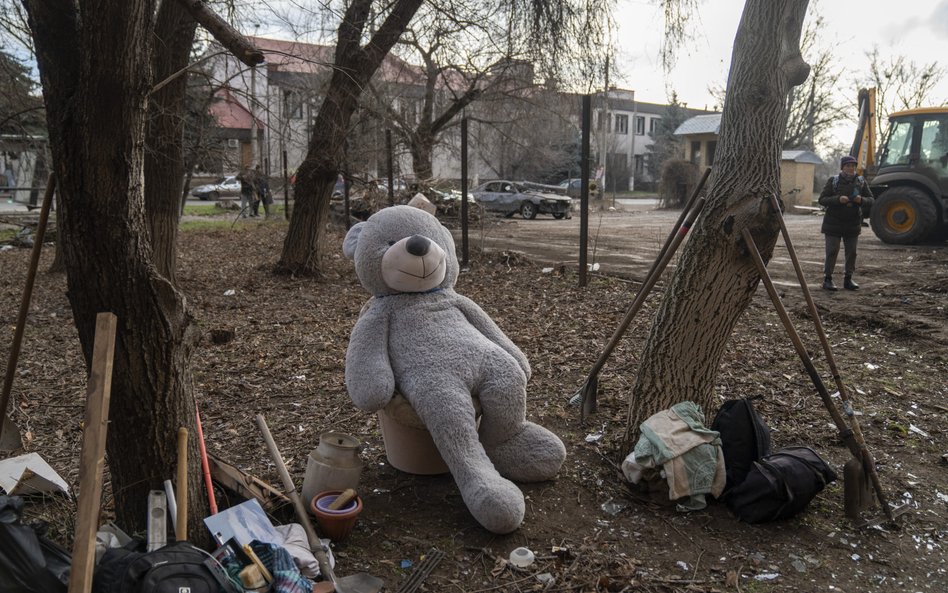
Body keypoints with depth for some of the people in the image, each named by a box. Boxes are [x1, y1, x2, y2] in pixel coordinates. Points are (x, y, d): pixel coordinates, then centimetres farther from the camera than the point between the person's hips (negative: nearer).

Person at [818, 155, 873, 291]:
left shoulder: (861, 182, 6)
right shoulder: (833, 181, -4)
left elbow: (870, 200, 6)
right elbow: (822, 200, -7)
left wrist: (861, 200, -17)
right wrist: (838, 199, -24)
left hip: (853, 224, 4)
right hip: (833, 223, -4)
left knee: (851, 252, 6)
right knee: (832, 252, -4)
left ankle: (848, 279, 15)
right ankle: (827, 279, 2)